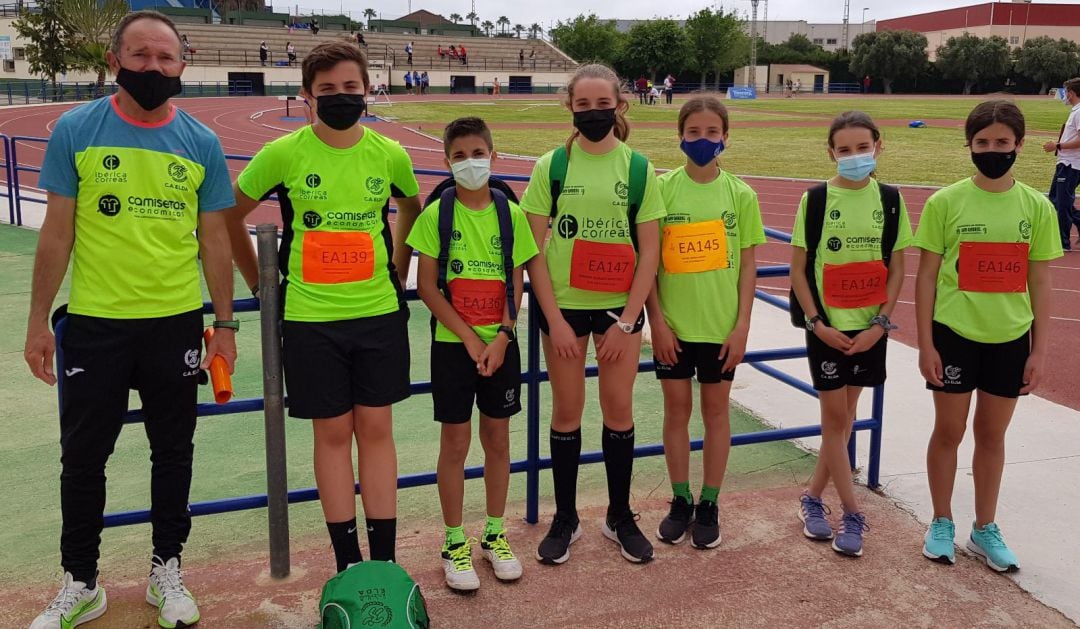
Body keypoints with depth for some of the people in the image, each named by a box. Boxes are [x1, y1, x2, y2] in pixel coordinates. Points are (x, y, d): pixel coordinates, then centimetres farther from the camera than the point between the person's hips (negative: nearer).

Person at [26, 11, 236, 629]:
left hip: (176, 322, 1)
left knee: (173, 450, 12)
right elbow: (58, 232, 0)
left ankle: (167, 570, 29)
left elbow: (214, 239, 5)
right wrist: (38, 322, -1)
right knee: (83, 455, 9)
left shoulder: (202, 143, 0)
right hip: (94, 323, -1)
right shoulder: (76, 130, -3)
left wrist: (225, 324, 4)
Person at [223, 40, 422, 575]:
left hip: (379, 313, 2)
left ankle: (384, 561, 17)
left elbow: (412, 209, 21)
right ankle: (347, 563, 18)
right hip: (310, 316, -1)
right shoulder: (284, 153, -6)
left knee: (376, 429, 7)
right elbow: (230, 216, 6)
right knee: (333, 433, 6)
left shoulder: (389, 155, 0)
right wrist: (261, 284, 7)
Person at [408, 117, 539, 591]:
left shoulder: (511, 215, 1)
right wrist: (470, 338, -12)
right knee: (455, 442, 4)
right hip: (453, 344, -2)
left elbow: (516, 284, 2)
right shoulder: (436, 215, -5)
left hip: (500, 344, 2)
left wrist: (500, 338, -11)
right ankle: (454, 543, 18)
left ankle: (495, 535, 27)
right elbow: (426, 286, -7)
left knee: (497, 439, 11)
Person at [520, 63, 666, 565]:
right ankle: (565, 518, 23)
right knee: (567, 411, 7)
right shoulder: (552, 165, -2)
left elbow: (649, 251, -1)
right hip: (564, 305, 0)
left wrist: (627, 320, -7)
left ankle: (620, 516, 24)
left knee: (619, 409, 7)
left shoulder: (638, 168, 0)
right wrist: (554, 319, -9)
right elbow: (534, 249, -4)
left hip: (620, 306, 1)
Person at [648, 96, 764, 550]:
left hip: (722, 326, 0)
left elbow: (747, 266, 0)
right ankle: (680, 501, 25)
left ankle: (709, 505, 23)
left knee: (716, 409, 10)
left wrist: (742, 326, -6)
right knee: (676, 408, 9)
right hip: (673, 325, 0)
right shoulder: (662, 189, -4)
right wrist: (657, 320, -8)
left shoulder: (741, 195, -2)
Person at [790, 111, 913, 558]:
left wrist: (880, 323, -7)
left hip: (870, 327, 2)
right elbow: (798, 269, -3)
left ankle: (813, 497, 25)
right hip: (827, 327, -2)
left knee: (845, 413, 10)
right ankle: (852, 513, 10)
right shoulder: (816, 199, -4)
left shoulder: (889, 200, 1)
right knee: (834, 415, 0)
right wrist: (817, 323, -11)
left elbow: (896, 269, 3)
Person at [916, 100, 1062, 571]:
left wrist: (1040, 349, 1)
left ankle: (985, 529, 28)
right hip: (954, 334, -2)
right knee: (948, 431, 10)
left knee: (992, 434, 14)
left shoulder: (1037, 207, -1)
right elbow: (926, 276, -4)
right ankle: (942, 523, 26)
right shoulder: (945, 203, -7)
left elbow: (1039, 283, 3)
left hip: (1009, 339, 2)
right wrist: (925, 343, -6)